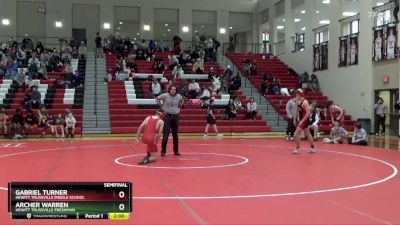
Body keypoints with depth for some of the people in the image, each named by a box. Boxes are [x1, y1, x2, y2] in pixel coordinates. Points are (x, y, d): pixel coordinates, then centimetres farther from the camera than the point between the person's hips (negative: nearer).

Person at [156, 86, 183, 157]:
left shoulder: (179, 96, 3)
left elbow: (182, 101, 25)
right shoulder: (165, 95, -8)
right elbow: (157, 99, 5)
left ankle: (176, 151, 18)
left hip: (176, 116, 4)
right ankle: (163, 151, -1)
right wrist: (162, 106, 0)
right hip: (167, 116, -4)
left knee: (175, 135, 10)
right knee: (165, 134, -7)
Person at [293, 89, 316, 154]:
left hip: (305, 120, -9)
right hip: (301, 120, 9)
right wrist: (295, 119, 14)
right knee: (308, 134, 16)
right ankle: (312, 148, 26)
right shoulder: (298, 101, 7)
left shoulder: (305, 102, -19)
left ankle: (297, 149, -1)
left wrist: (302, 121, -24)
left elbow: (308, 113, -23)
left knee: (296, 134, -11)